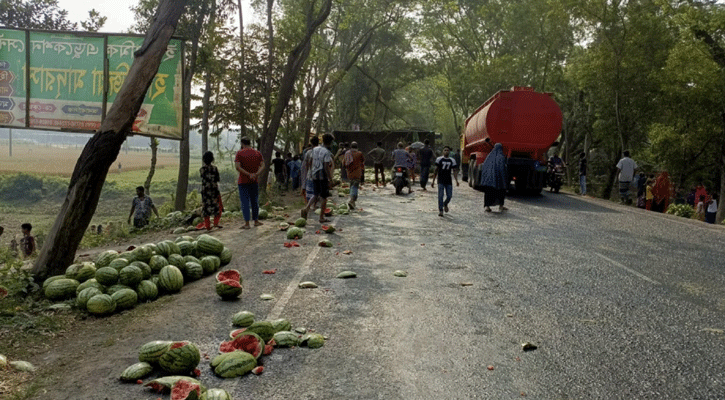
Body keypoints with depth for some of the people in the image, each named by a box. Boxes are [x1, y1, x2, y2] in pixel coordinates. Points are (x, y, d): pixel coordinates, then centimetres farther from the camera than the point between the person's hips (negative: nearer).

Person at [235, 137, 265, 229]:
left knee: (245, 202, -1)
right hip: (254, 181, 4)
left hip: (243, 181, -3)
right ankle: (256, 221, 22)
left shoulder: (240, 153, -6)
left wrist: (249, 174, -17)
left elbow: (237, 167, -17)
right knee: (255, 201, 15)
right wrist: (256, 174, -14)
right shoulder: (258, 153, 5)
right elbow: (262, 166, -4)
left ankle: (247, 223, -3)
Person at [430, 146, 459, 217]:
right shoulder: (439, 159, 3)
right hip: (441, 181, -2)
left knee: (449, 196, 0)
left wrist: (456, 181, -7)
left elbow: (454, 171, 7)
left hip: (449, 181, 2)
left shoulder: (452, 161, 9)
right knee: (440, 196, -8)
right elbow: (436, 171, 7)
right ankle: (440, 211, -1)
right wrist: (433, 181, 4)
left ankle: (445, 204, 32)